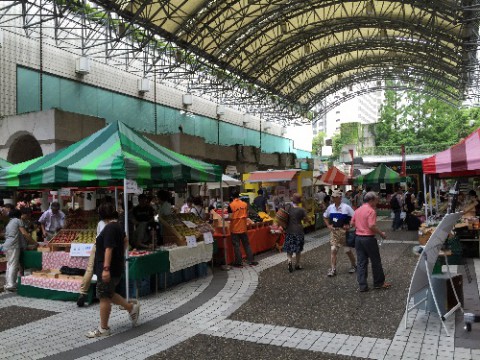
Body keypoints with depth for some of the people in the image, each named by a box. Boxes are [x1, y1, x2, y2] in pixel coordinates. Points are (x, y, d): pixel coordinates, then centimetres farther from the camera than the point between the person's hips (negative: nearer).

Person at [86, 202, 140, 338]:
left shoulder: (110, 228, -18)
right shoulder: (117, 226, 11)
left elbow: (109, 249, -25)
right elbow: (125, 241, 27)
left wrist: (106, 268, -29)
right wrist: (121, 256, 36)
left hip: (109, 267, -10)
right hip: (117, 265, 10)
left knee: (104, 297, -1)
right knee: (108, 294, 20)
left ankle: (103, 328, 8)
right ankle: (132, 307, 25)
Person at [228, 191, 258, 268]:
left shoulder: (231, 205, -11)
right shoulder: (245, 204, -1)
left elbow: (230, 217, -14)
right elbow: (247, 215, 6)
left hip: (235, 229, -3)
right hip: (243, 228, 3)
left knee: (236, 246, 5)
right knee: (246, 245, 13)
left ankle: (239, 263, 10)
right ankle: (251, 261, 17)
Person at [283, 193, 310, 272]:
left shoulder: (288, 208, -6)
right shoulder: (301, 210, -13)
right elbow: (307, 219, -5)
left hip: (289, 231, 2)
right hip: (298, 231, -2)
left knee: (289, 249, 12)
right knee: (298, 249, 13)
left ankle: (289, 261, -11)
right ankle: (297, 264, 22)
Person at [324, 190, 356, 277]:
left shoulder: (346, 207, -11)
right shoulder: (330, 207, 2)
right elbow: (325, 217, 17)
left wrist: (349, 226, -14)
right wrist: (328, 225, 6)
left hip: (344, 231, -3)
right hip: (334, 231, 3)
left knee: (348, 251, 10)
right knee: (333, 250, -4)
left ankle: (353, 266, 32)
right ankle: (333, 269, 0)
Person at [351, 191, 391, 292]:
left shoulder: (358, 210, 9)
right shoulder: (371, 211, -14)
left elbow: (352, 223, 13)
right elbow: (372, 226, -23)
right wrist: (381, 234, -11)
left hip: (358, 237, 7)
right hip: (368, 238, -7)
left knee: (361, 262, 8)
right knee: (376, 261, 10)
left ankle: (362, 285, 9)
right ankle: (379, 283, 22)